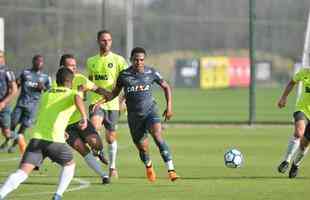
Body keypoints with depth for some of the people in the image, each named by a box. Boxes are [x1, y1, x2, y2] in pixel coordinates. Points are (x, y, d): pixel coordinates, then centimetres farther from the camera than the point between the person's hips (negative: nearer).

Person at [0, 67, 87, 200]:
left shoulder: (46, 95, 26)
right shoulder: (72, 94, 11)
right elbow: (77, 98, -15)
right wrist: (84, 117, -29)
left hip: (36, 138, 3)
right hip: (55, 140, -3)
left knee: (22, 173, -8)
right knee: (69, 165, 26)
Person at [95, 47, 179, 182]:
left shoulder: (151, 73, -4)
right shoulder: (124, 75, -3)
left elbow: (166, 87, 9)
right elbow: (115, 93, 9)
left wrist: (169, 106, 1)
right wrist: (101, 101, -6)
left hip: (150, 111, -1)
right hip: (134, 115, 1)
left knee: (158, 136, -26)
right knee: (142, 148, 6)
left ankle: (171, 170, -30)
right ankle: (149, 167, 41)